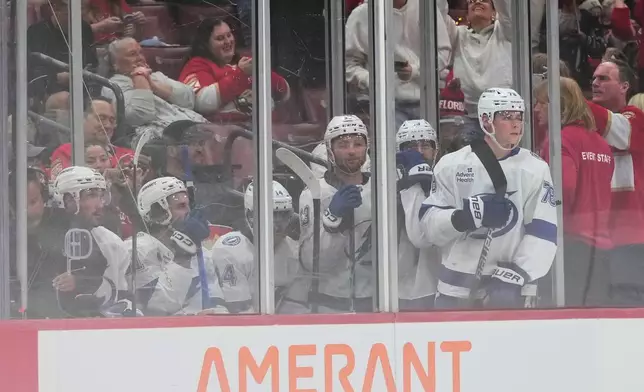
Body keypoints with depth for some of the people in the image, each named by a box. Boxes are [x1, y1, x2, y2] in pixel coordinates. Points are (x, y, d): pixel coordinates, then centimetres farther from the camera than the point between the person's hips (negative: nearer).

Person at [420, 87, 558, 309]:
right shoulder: (452, 165, 0)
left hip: (505, 284, -1)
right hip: (455, 286, 1)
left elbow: (543, 233, -7)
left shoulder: (535, 169, -2)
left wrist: (517, 273, -18)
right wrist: (463, 217, -23)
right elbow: (429, 223, -3)